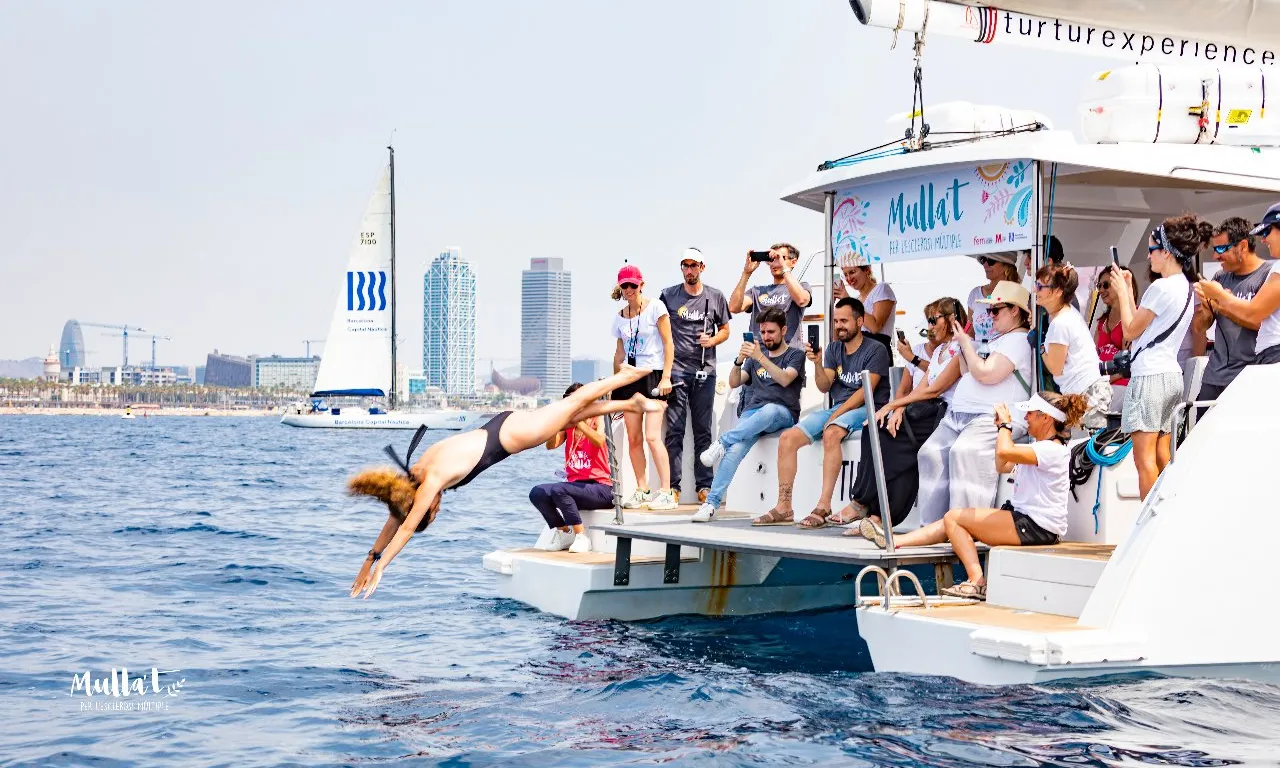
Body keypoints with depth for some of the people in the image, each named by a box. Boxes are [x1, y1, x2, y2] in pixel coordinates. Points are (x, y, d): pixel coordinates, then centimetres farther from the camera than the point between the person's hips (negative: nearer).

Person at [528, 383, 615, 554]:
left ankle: (581, 537, -19)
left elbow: (599, 441, -22)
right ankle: (564, 532, 1)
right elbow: (551, 445, -4)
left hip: (599, 487, -5)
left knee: (558, 490, -32)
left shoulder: (596, 420, 0)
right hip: (575, 483, 5)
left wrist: (578, 420, -33)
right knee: (537, 493, -18)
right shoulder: (567, 425, 13)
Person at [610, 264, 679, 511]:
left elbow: (668, 344, -6)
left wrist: (666, 377, -13)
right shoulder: (619, 317, 12)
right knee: (633, 438, 3)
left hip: (653, 375, -6)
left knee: (652, 436, -15)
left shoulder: (655, 307, -3)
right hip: (630, 378, 6)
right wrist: (614, 384, 17)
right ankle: (641, 491, 11)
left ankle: (666, 493, -13)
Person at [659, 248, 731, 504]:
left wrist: (712, 340, -5)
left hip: (704, 372, 1)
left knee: (703, 431, 4)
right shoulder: (668, 296, 6)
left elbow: (725, 329, 17)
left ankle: (704, 485, 7)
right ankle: (673, 486, -2)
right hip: (676, 369, -1)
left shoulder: (715, 297, 9)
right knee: (674, 430, -3)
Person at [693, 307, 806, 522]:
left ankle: (722, 442, -39)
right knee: (737, 447, -30)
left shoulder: (795, 355, 11)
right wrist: (739, 361, -6)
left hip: (782, 414, -3)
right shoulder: (756, 354, 25)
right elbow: (734, 383, 13)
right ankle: (712, 502, -38)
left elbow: (785, 379, -10)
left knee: (769, 410, -43)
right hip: (752, 413, 3)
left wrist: (760, 357, -21)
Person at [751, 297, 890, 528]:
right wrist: (817, 363, -12)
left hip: (866, 410, -7)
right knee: (787, 438, -12)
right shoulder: (833, 349, 16)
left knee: (831, 433, -38)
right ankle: (783, 507, -13)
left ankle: (823, 506, -39)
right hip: (837, 408, 7)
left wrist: (836, 415, -19)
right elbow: (824, 386, 7)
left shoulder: (876, 350, -3)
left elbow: (866, 391, -13)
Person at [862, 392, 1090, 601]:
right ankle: (894, 541, 1)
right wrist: (1002, 428, 19)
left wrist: (1006, 423, -12)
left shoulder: (1053, 450, -16)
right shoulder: (1039, 448, 18)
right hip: (1022, 517, 10)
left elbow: (1005, 451, -31)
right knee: (952, 519, 4)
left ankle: (977, 581, -15)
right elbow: (1002, 467, 27)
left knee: (954, 517, -10)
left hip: (1037, 528, -10)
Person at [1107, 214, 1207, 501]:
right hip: (1171, 373, 10)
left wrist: (1122, 292, 0)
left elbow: (1131, 331, -9)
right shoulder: (1185, 287, 13)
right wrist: (1128, 291, 16)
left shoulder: (1161, 287, -15)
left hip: (1150, 375, -10)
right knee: (1162, 456, 11)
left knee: (1144, 457, -9)